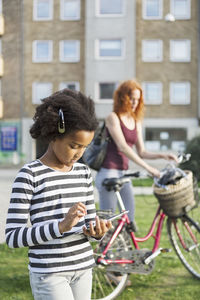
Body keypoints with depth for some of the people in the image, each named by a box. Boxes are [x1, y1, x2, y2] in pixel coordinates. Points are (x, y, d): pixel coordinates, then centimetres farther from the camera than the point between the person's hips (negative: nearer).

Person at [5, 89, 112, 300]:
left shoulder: (83, 172, 6)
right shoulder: (30, 175, -12)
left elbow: (89, 222, 11)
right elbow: (12, 237, -15)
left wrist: (97, 231, -13)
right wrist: (62, 225, -26)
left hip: (83, 269, 6)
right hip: (48, 273, -6)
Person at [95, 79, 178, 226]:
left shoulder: (137, 122, 13)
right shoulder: (113, 118, -8)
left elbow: (141, 152, 14)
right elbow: (122, 147, -18)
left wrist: (162, 155, -5)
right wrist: (148, 167, -23)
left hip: (123, 174, 7)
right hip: (108, 172, -7)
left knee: (129, 219, 5)